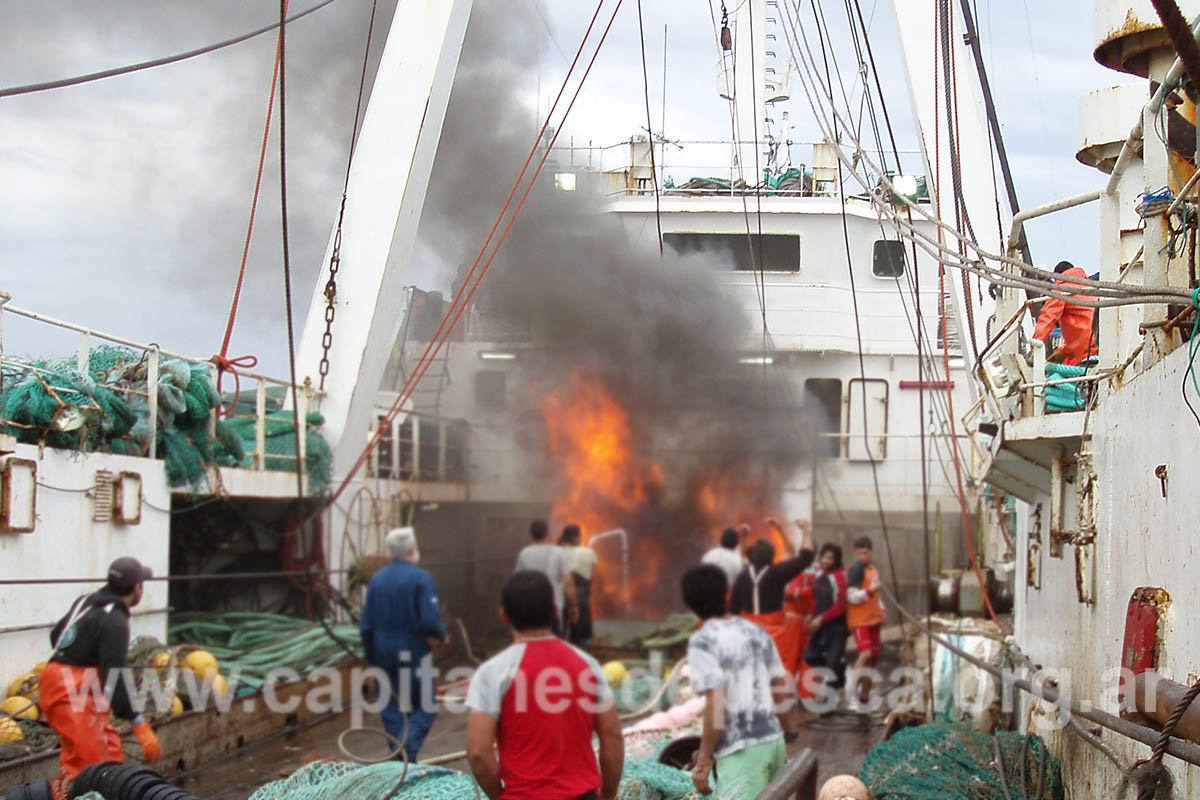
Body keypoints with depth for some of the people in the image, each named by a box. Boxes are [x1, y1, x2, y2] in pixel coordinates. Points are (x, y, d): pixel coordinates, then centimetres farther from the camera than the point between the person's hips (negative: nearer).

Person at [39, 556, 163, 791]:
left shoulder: (85, 602, 11)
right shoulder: (114, 622, -17)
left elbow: (56, 634, 28)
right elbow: (115, 677, -23)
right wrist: (139, 725, -24)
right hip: (72, 693, -10)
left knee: (109, 748, 17)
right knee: (87, 762, -10)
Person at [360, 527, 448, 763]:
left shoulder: (376, 579, 6)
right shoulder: (421, 578, -11)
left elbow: (366, 626, 7)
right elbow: (430, 621, -18)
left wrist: (372, 659, 16)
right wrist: (441, 636, 3)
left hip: (383, 653, 5)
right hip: (413, 653, -5)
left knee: (392, 710, 13)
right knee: (425, 708, 3)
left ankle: (398, 760, 16)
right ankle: (407, 750, -17)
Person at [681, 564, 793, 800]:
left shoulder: (703, 641, -9)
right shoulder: (756, 632, 12)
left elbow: (716, 705, -18)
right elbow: (781, 691, 17)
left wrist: (703, 760, -12)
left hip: (740, 751, -8)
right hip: (773, 740, 8)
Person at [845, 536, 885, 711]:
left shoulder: (873, 570, 16)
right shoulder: (856, 570, -10)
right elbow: (852, 596, -16)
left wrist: (881, 610, 17)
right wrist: (870, 590, -25)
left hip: (873, 619, 8)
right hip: (859, 620, -8)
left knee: (872, 658, 8)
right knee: (865, 653, -22)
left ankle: (864, 697, 16)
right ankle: (852, 693, -19)